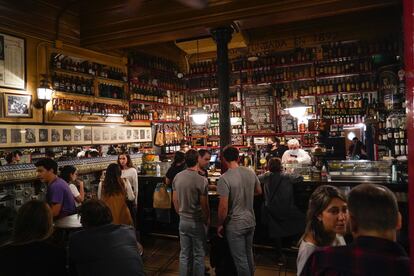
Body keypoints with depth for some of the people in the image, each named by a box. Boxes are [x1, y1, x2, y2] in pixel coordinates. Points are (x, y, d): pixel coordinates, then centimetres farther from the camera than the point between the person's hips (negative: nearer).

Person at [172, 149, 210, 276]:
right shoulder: (201, 180, -21)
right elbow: (204, 205, -15)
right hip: (197, 223, -5)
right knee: (198, 256, 11)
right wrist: (207, 220, 1)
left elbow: (175, 200, 6)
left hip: (183, 221, 5)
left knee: (184, 254, 17)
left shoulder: (177, 177, -4)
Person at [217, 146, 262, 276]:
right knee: (249, 253, 24)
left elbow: (223, 206, -21)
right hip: (250, 221, 6)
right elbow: (259, 191, 12)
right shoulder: (250, 172, -4)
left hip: (235, 225, -6)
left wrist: (220, 225, -6)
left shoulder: (224, 178, -21)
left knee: (240, 259, 8)